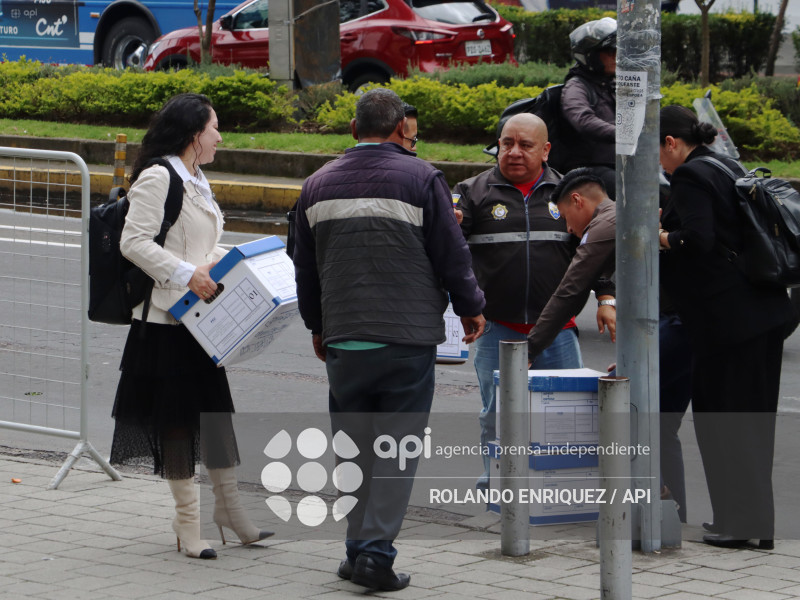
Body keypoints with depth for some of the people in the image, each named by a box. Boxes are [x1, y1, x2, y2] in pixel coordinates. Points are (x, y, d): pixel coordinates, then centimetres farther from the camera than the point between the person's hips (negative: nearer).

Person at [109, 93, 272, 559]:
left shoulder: (196, 181, 17)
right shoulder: (157, 178, -12)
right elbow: (134, 242, -18)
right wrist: (187, 274, -21)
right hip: (168, 319, -8)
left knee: (217, 405, 9)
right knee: (177, 414, -1)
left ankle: (228, 504, 19)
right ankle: (188, 520, 6)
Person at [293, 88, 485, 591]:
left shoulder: (318, 184, 9)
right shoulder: (420, 178, -5)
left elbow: (306, 267, 17)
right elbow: (452, 254, -2)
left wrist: (317, 325, 31)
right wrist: (471, 308, 14)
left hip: (343, 341, 4)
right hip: (408, 340, -4)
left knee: (355, 449, 13)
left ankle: (358, 549, 14)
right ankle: (376, 553, -6)